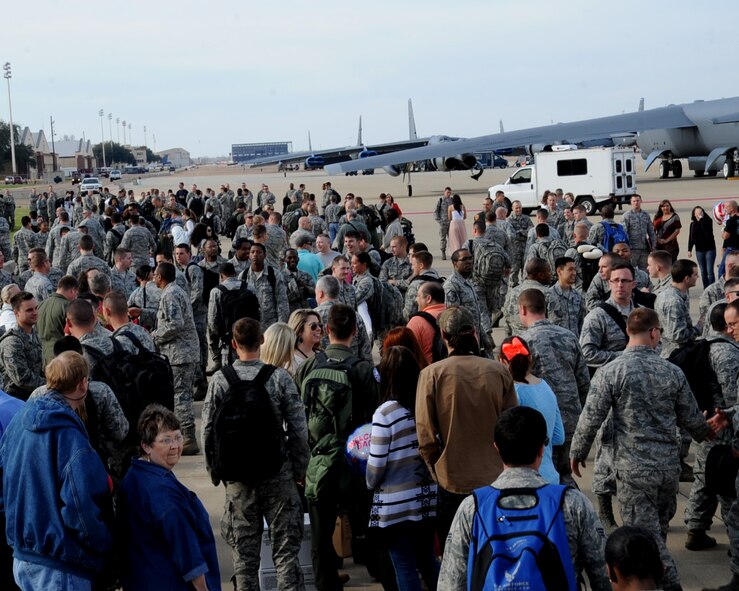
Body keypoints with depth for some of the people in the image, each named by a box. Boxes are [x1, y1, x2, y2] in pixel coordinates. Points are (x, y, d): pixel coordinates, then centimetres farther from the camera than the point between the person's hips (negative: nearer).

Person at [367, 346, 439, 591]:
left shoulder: (385, 412, -16)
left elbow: (376, 463, -11)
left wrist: (371, 484, 9)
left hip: (396, 504, -5)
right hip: (427, 499, 5)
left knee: (405, 569, 7)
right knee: (428, 561, 21)